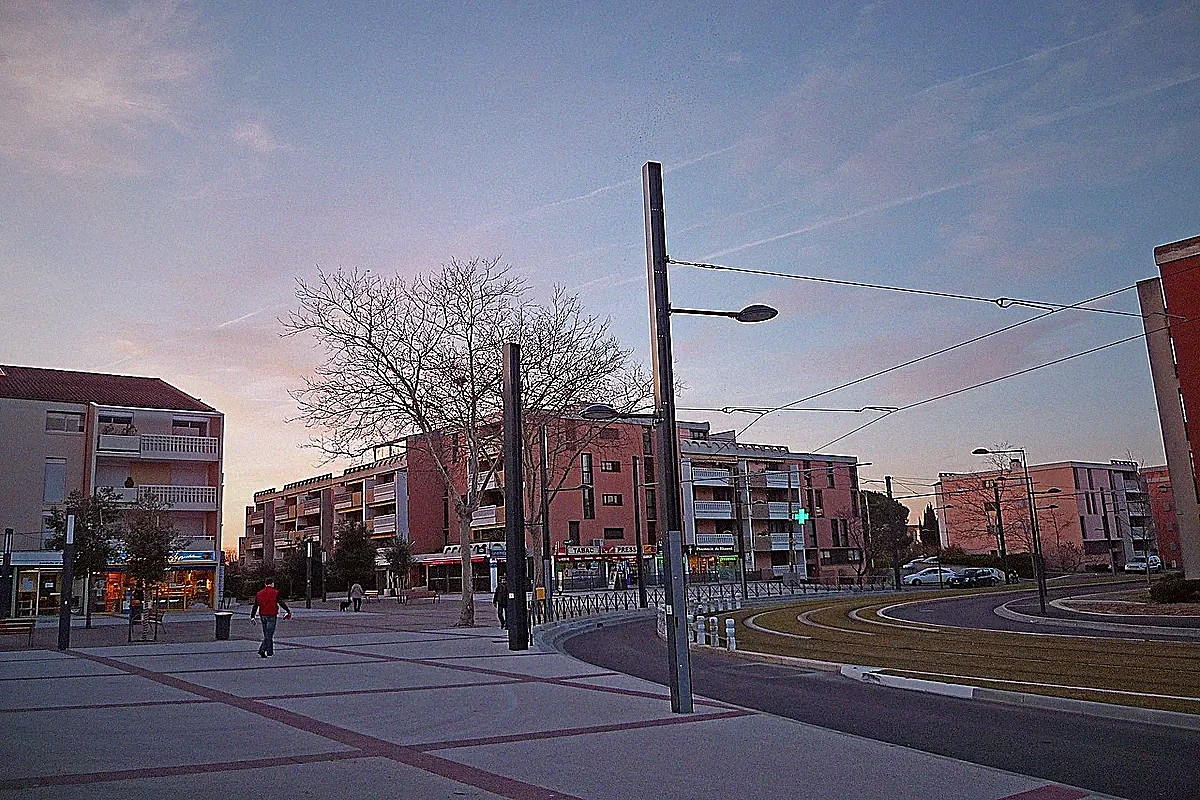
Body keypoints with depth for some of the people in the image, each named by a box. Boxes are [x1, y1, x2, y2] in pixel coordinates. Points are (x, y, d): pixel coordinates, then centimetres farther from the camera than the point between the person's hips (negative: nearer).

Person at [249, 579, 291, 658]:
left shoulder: (259, 593, 9)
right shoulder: (275, 593, -5)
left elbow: (255, 606, 8)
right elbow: (281, 603, -8)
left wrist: (252, 617, 10)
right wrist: (288, 611, 2)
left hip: (263, 615, 5)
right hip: (272, 616, -5)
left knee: (266, 634, 15)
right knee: (269, 634, -3)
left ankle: (270, 651, 20)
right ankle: (262, 650, -16)